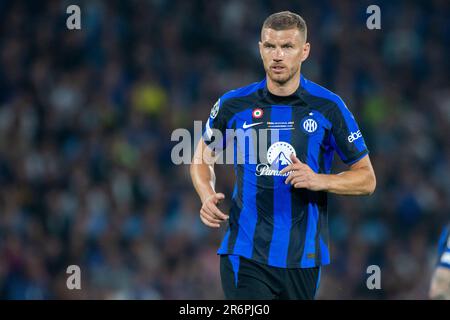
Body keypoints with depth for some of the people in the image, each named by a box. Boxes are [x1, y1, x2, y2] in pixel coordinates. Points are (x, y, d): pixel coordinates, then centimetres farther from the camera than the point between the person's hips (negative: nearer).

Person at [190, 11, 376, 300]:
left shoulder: (329, 107, -1)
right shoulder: (233, 105, 2)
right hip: (244, 253, -1)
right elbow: (203, 158, 18)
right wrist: (208, 197, -3)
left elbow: (366, 179, 5)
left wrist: (319, 181, -14)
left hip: (303, 257, 1)